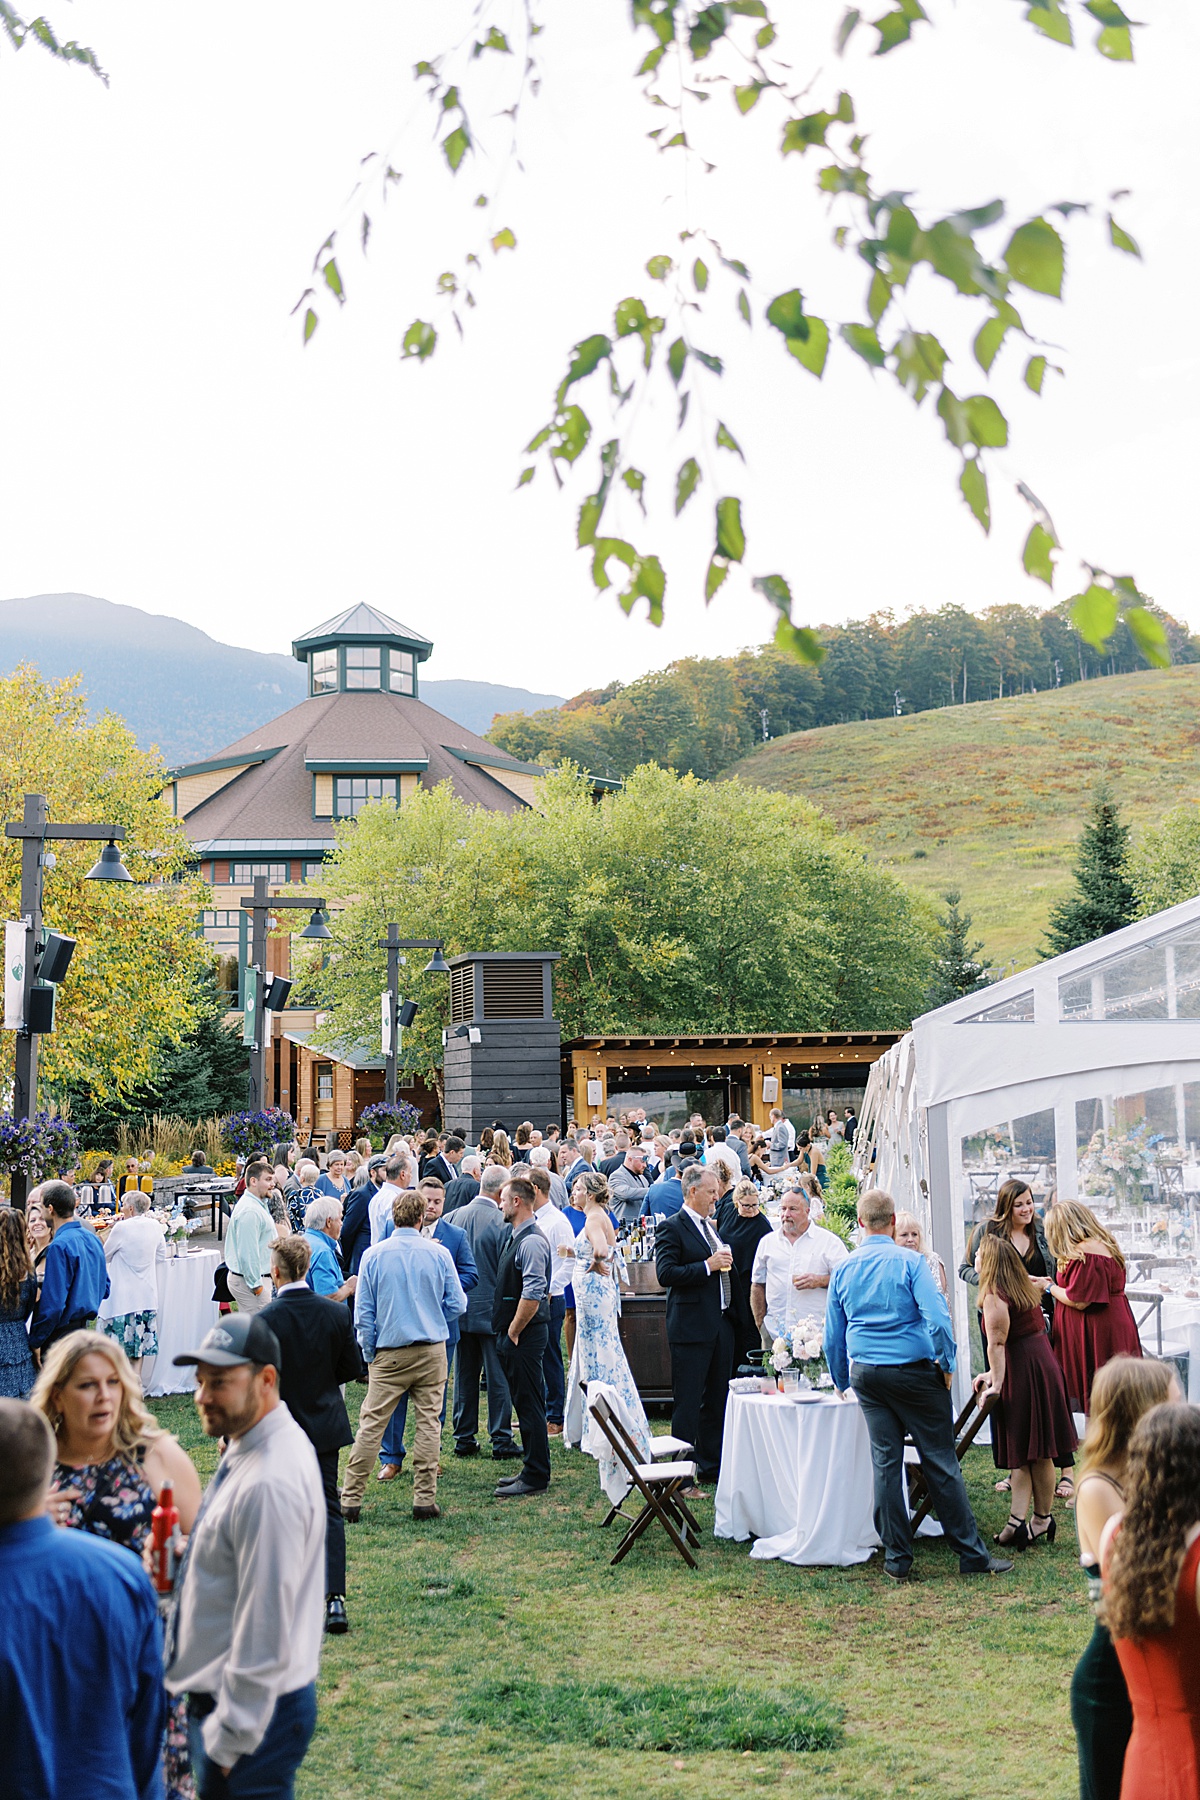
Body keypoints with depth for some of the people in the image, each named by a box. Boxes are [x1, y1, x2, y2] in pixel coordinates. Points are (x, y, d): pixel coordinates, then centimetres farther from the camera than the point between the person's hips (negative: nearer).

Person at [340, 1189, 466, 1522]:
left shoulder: (373, 1255, -2)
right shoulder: (439, 1254, -2)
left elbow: (363, 1311, 1)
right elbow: (457, 1304, 3)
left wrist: (369, 1354, 10)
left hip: (389, 1353, 0)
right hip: (432, 1351, 0)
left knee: (371, 1424, 2)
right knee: (428, 1423, 7)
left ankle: (351, 1500, 4)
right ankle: (424, 1499, 7)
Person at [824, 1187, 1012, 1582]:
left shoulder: (843, 1269, 5)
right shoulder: (909, 1261, -9)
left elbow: (833, 1336, 12)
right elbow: (937, 1318, -18)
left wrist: (842, 1383, 23)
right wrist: (947, 1364, -4)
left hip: (866, 1373, 4)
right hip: (914, 1370, -4)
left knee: (885, 1463, 8)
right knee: (940, 1463, 1)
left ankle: (897, 1559, 11)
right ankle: (972, 1555, 6)